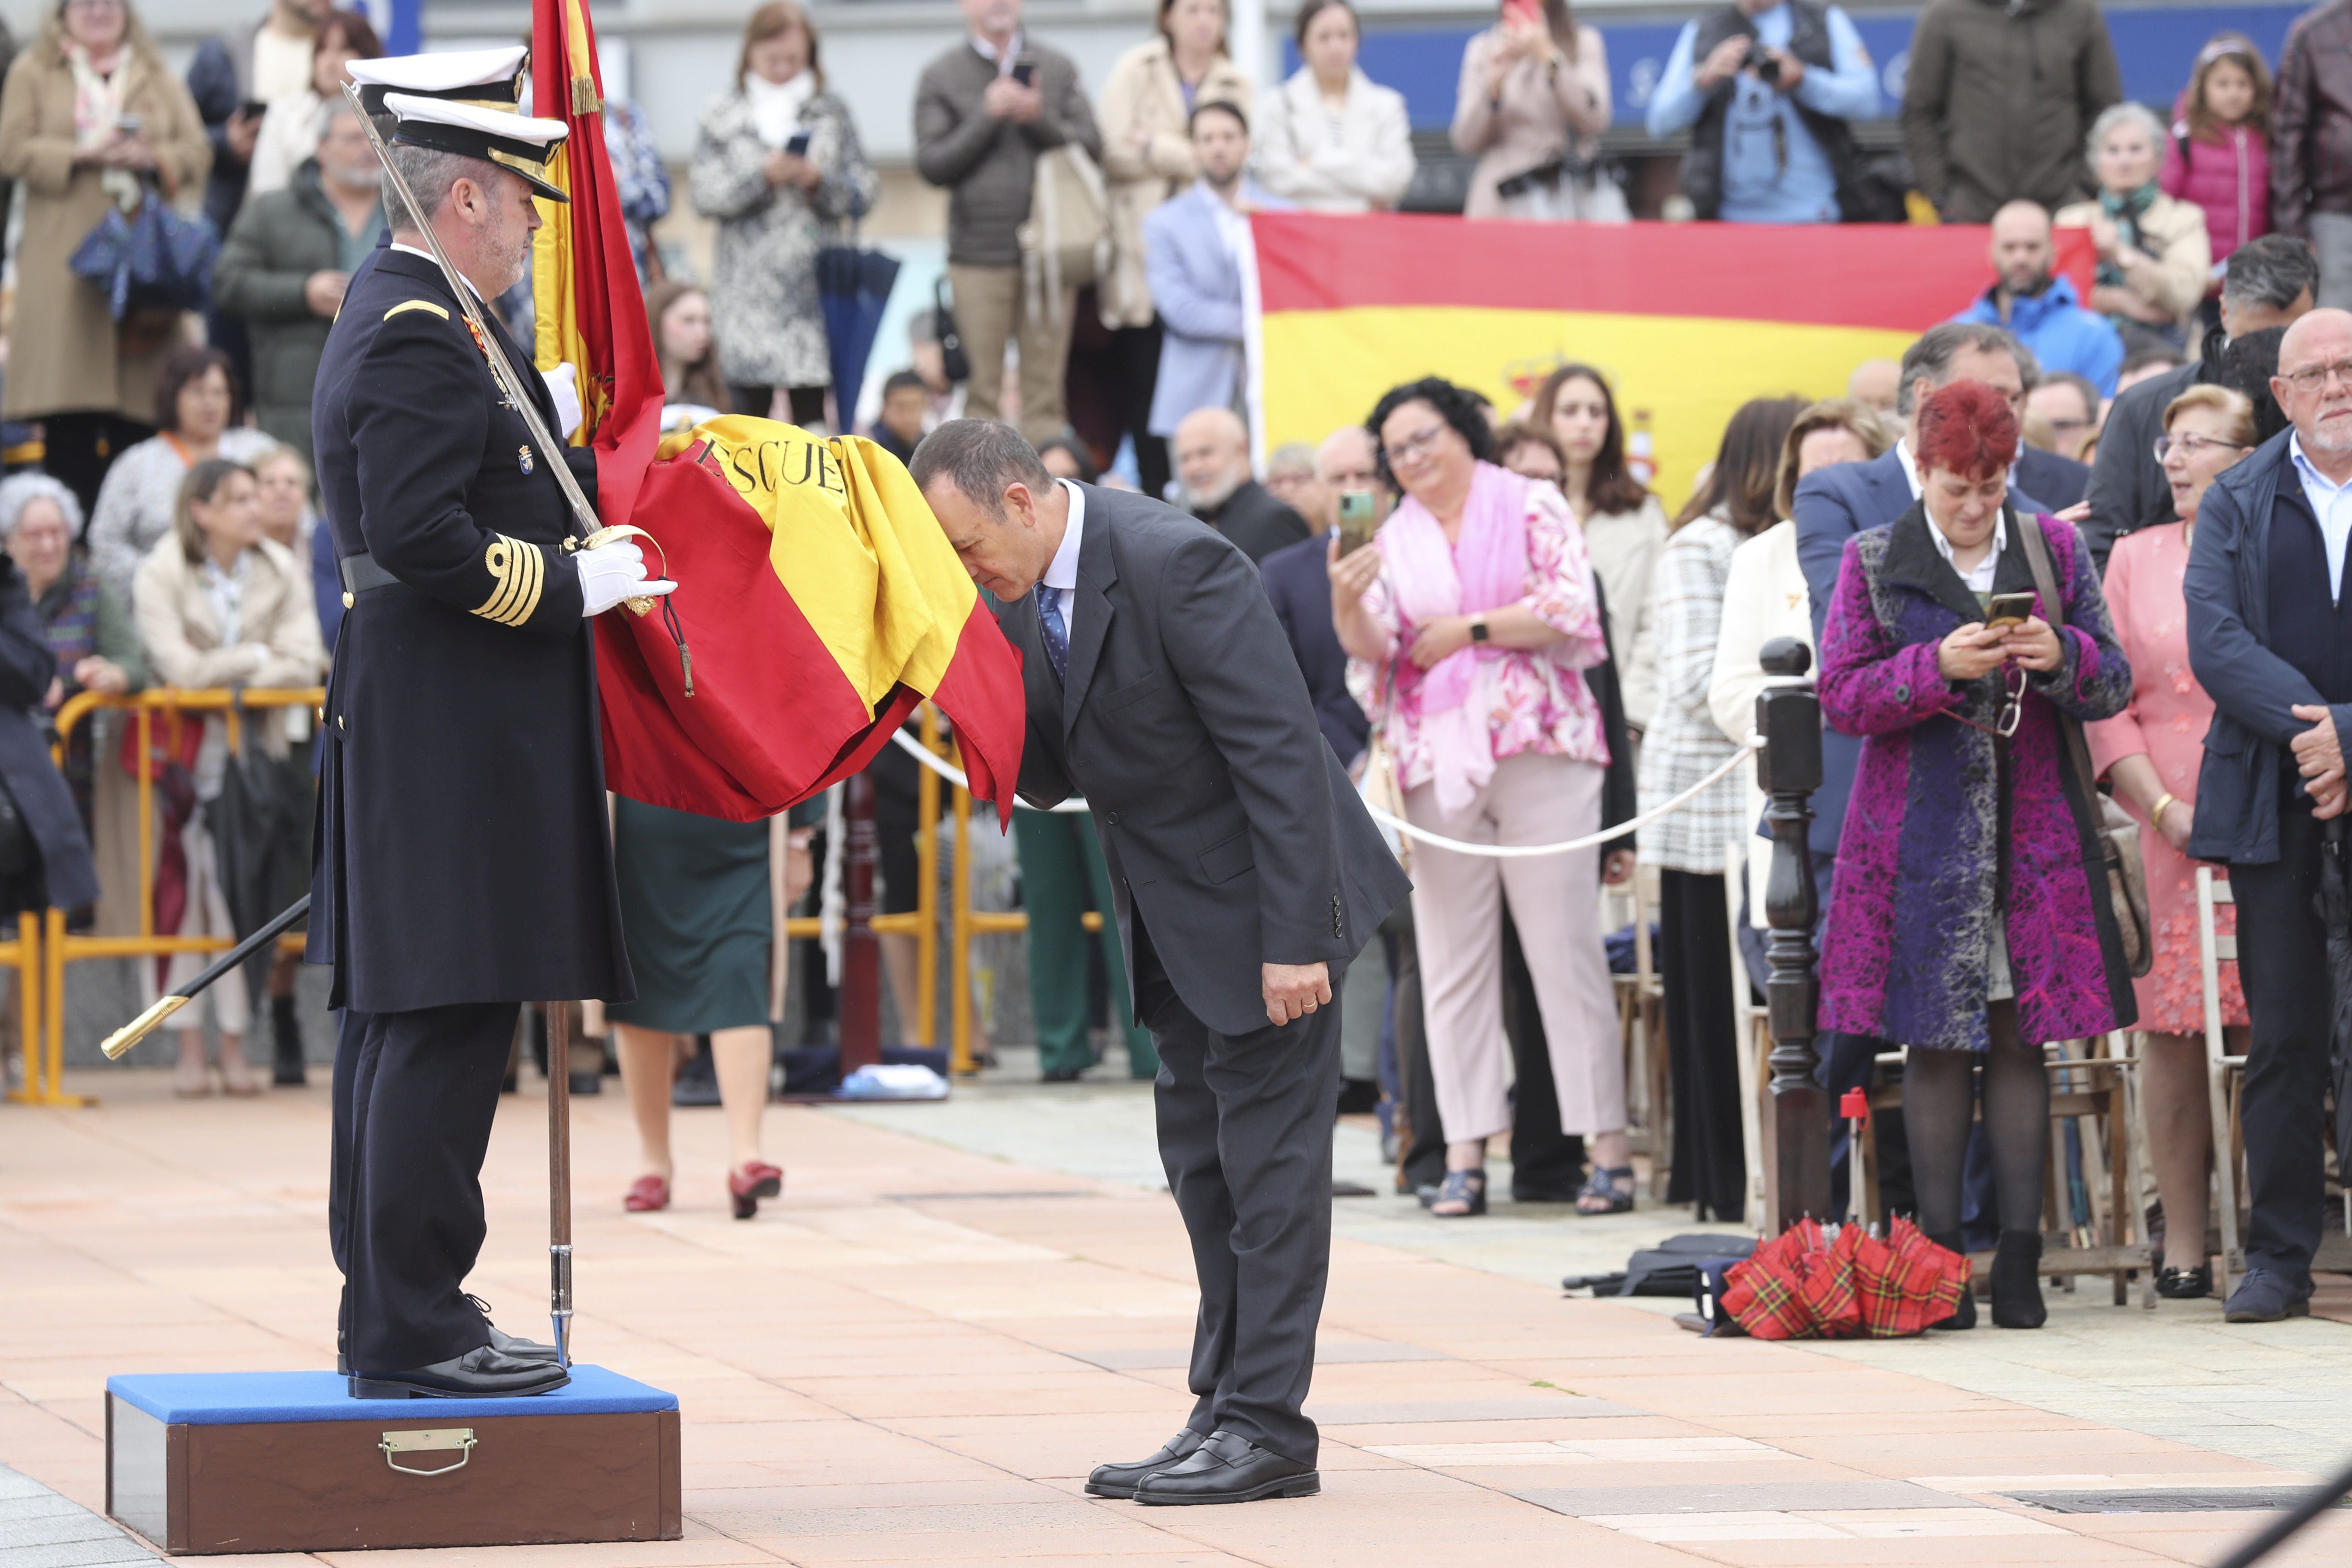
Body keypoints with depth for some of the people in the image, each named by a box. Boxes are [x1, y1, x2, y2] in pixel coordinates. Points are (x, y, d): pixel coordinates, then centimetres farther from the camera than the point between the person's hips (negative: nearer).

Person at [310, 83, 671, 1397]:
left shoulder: (402, 317, 17)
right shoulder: (422, 337, -16)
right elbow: (421, 537, -24)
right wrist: (572, 588, -16)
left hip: (411, 723, 11)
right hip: (458, 732, -11)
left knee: (397, 1020, 13)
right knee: (446, 1022, -9)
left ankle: (388, 1312, 18)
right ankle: (414, 1333, -8)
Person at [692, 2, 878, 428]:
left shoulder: (831, 113, 12)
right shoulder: (724, 118, 8)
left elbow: (865, 195, 8)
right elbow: (704, 194, -2)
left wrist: (819, 181, -11)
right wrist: (763, 177, -15)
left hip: (816, 288, 1)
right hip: (748, 292, -1)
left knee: (814, 408, -5)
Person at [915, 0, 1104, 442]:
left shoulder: (1057, 69, 12)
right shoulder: (941, 77, 6)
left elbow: (1092, 149, 5)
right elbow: (931, 165, -2)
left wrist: (1040, 119, -11)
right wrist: (987, 116, -11)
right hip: (978, 256, -1)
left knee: (1046, 390, 0)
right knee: (983, 392, -2)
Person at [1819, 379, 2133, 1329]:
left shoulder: (2052, 551, 8)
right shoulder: (1874, 563, 3)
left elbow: (2114, 685, 8)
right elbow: (1840, 697, -2)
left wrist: (2061, 656, -13)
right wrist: (1940, 666, -16)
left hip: (2034, 836, 2)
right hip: (1922, 841, -2)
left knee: (2023, 1038, 1)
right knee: (1937, 1043, -2)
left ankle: (2019, 1258, 4)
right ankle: (1939, 1256, 3)